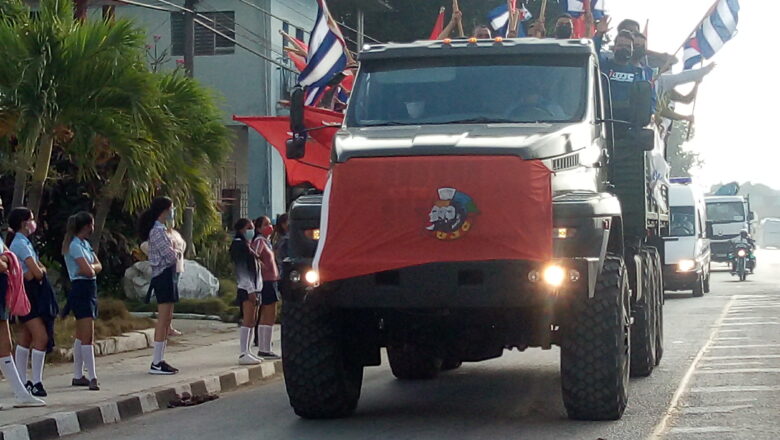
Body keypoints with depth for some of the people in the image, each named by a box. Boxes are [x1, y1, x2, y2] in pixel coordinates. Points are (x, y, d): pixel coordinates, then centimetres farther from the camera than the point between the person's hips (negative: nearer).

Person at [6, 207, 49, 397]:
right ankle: (36, 382, -13)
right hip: (27, 293, -10)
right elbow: (37, 273, -19)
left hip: (28, 294, 10)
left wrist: (39, 269, -10)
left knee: (26, 338, 12)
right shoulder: (21, 244, -16)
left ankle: (22, 382, 16)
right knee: (41, 337, -14)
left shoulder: (23, 242, 15)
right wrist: (40, 270, 2)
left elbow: (39, 269, 12)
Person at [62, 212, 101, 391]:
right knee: (87, 336, -14)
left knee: (82, 336, 13)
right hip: (81, 290, -10)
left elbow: (98, 266, 10)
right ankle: (92, 378, -18)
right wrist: (91, 268, 1)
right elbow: (88, 270, -20)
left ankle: (78, 376, 18)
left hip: (89, 290, 10)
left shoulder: (85, 244, 16)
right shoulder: (75, 245, -13)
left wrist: (90, 267, -10)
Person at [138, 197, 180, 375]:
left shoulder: (161, 229, 17)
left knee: (167, 319, 11)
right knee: (163, 319, -10)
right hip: (164, 275, -11)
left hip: (168, 275, 11)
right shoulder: (157, 231, -15)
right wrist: (176, 254, 1)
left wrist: (174, 253, -3)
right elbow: (170, 256, -19)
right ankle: (156, 363, -10)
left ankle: (160, 360, 14)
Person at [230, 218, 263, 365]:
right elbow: (242, 269, -14)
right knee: (248, 321, -14)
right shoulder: (238, 244, -7)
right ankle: (243, 355, -16)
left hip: (254, 288, 10)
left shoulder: (247, 245, 22)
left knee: (252, 322, 9)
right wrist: (250, 289, -20)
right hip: (246, 288, -10)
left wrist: (256, 289, 16)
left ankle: (246, 353, 11)